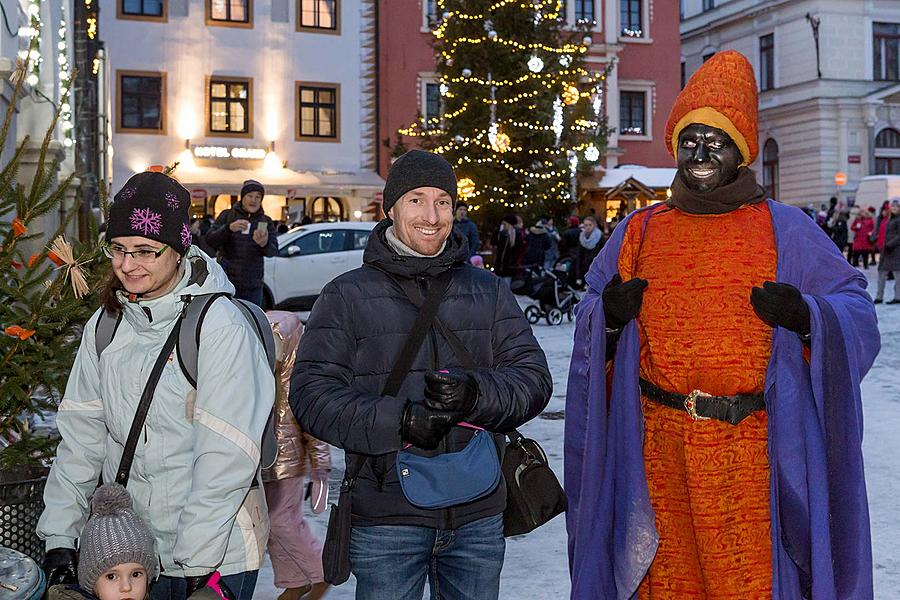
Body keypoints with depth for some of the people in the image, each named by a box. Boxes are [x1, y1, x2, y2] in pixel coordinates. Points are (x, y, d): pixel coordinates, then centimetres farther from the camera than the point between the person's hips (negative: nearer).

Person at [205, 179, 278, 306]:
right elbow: (210, 240, -5)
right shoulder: (227, 215, 5)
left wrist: (265, 244, -30)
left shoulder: (266, 221, 9)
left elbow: (273, 251, -4)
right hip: (227, 281, -2)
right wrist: (229, 228, -23)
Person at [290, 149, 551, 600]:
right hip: (386, 517, -3)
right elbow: (311, 394, -8)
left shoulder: (489, 292, 9)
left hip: (478, 516, 3)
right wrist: (397, 423, -22)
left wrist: (477, 395, -20)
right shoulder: (347, 296, 0)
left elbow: (533, 378, 2)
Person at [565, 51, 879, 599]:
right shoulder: (639, 232, 14)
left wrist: (806, 316, -13)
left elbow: (857, 310, 6)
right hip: (659, 446, 2)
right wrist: (608, 314, -5)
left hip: (753, 446, -2)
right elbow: (591, 330, 17)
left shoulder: (785, 229, 8)